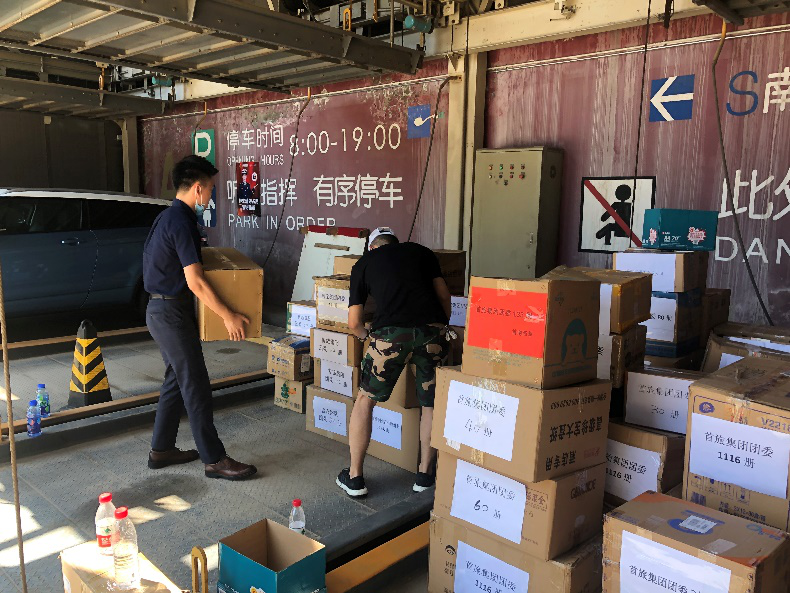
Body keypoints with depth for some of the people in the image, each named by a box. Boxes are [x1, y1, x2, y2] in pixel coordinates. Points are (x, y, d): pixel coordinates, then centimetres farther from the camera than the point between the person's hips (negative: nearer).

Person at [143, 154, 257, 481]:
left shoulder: (169, 216, 12)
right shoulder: (181, 222, -20)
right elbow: (195, 282, -23)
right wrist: (228, 316, -17)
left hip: (162, 310, 10)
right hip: (172, 312, -10)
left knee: (177, 381, 17)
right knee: (196, 387, -4)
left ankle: (161, 449, 27)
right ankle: (214, 460, 4)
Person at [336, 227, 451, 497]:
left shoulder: (363, 263, 22)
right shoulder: (421, 252, 25)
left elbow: (354, 322, 18)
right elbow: (443, 294, 16)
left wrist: (366, 336, 39)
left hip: (392, 334, -1)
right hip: (433, 331, 2)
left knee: (365, 400, 17)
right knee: (431, 404, 20)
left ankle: (354, 477, 23)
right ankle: (425, 475, 29)